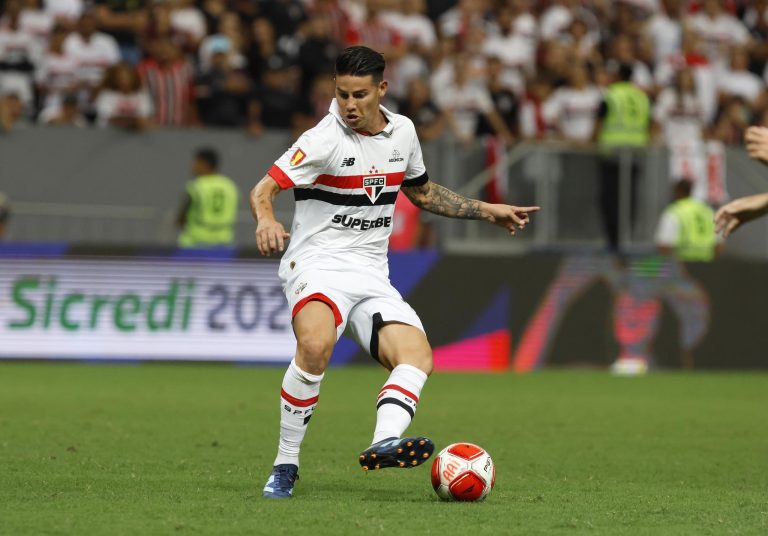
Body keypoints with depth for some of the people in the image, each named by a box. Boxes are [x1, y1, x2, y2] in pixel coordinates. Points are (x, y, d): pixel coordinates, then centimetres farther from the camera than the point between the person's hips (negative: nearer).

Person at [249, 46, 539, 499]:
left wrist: (488, 211, 25)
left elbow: (421, 191, 27)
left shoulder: (402, 132, 9)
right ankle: (286, 466, -23)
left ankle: (384, 443, -40)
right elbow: (263, 189, -16)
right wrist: (266, 220, -39)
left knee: (417, 355, -19)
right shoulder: (324, 139, -11)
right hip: (317, 263, -6)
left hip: (372, 275, 6)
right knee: (316, 345, -34)